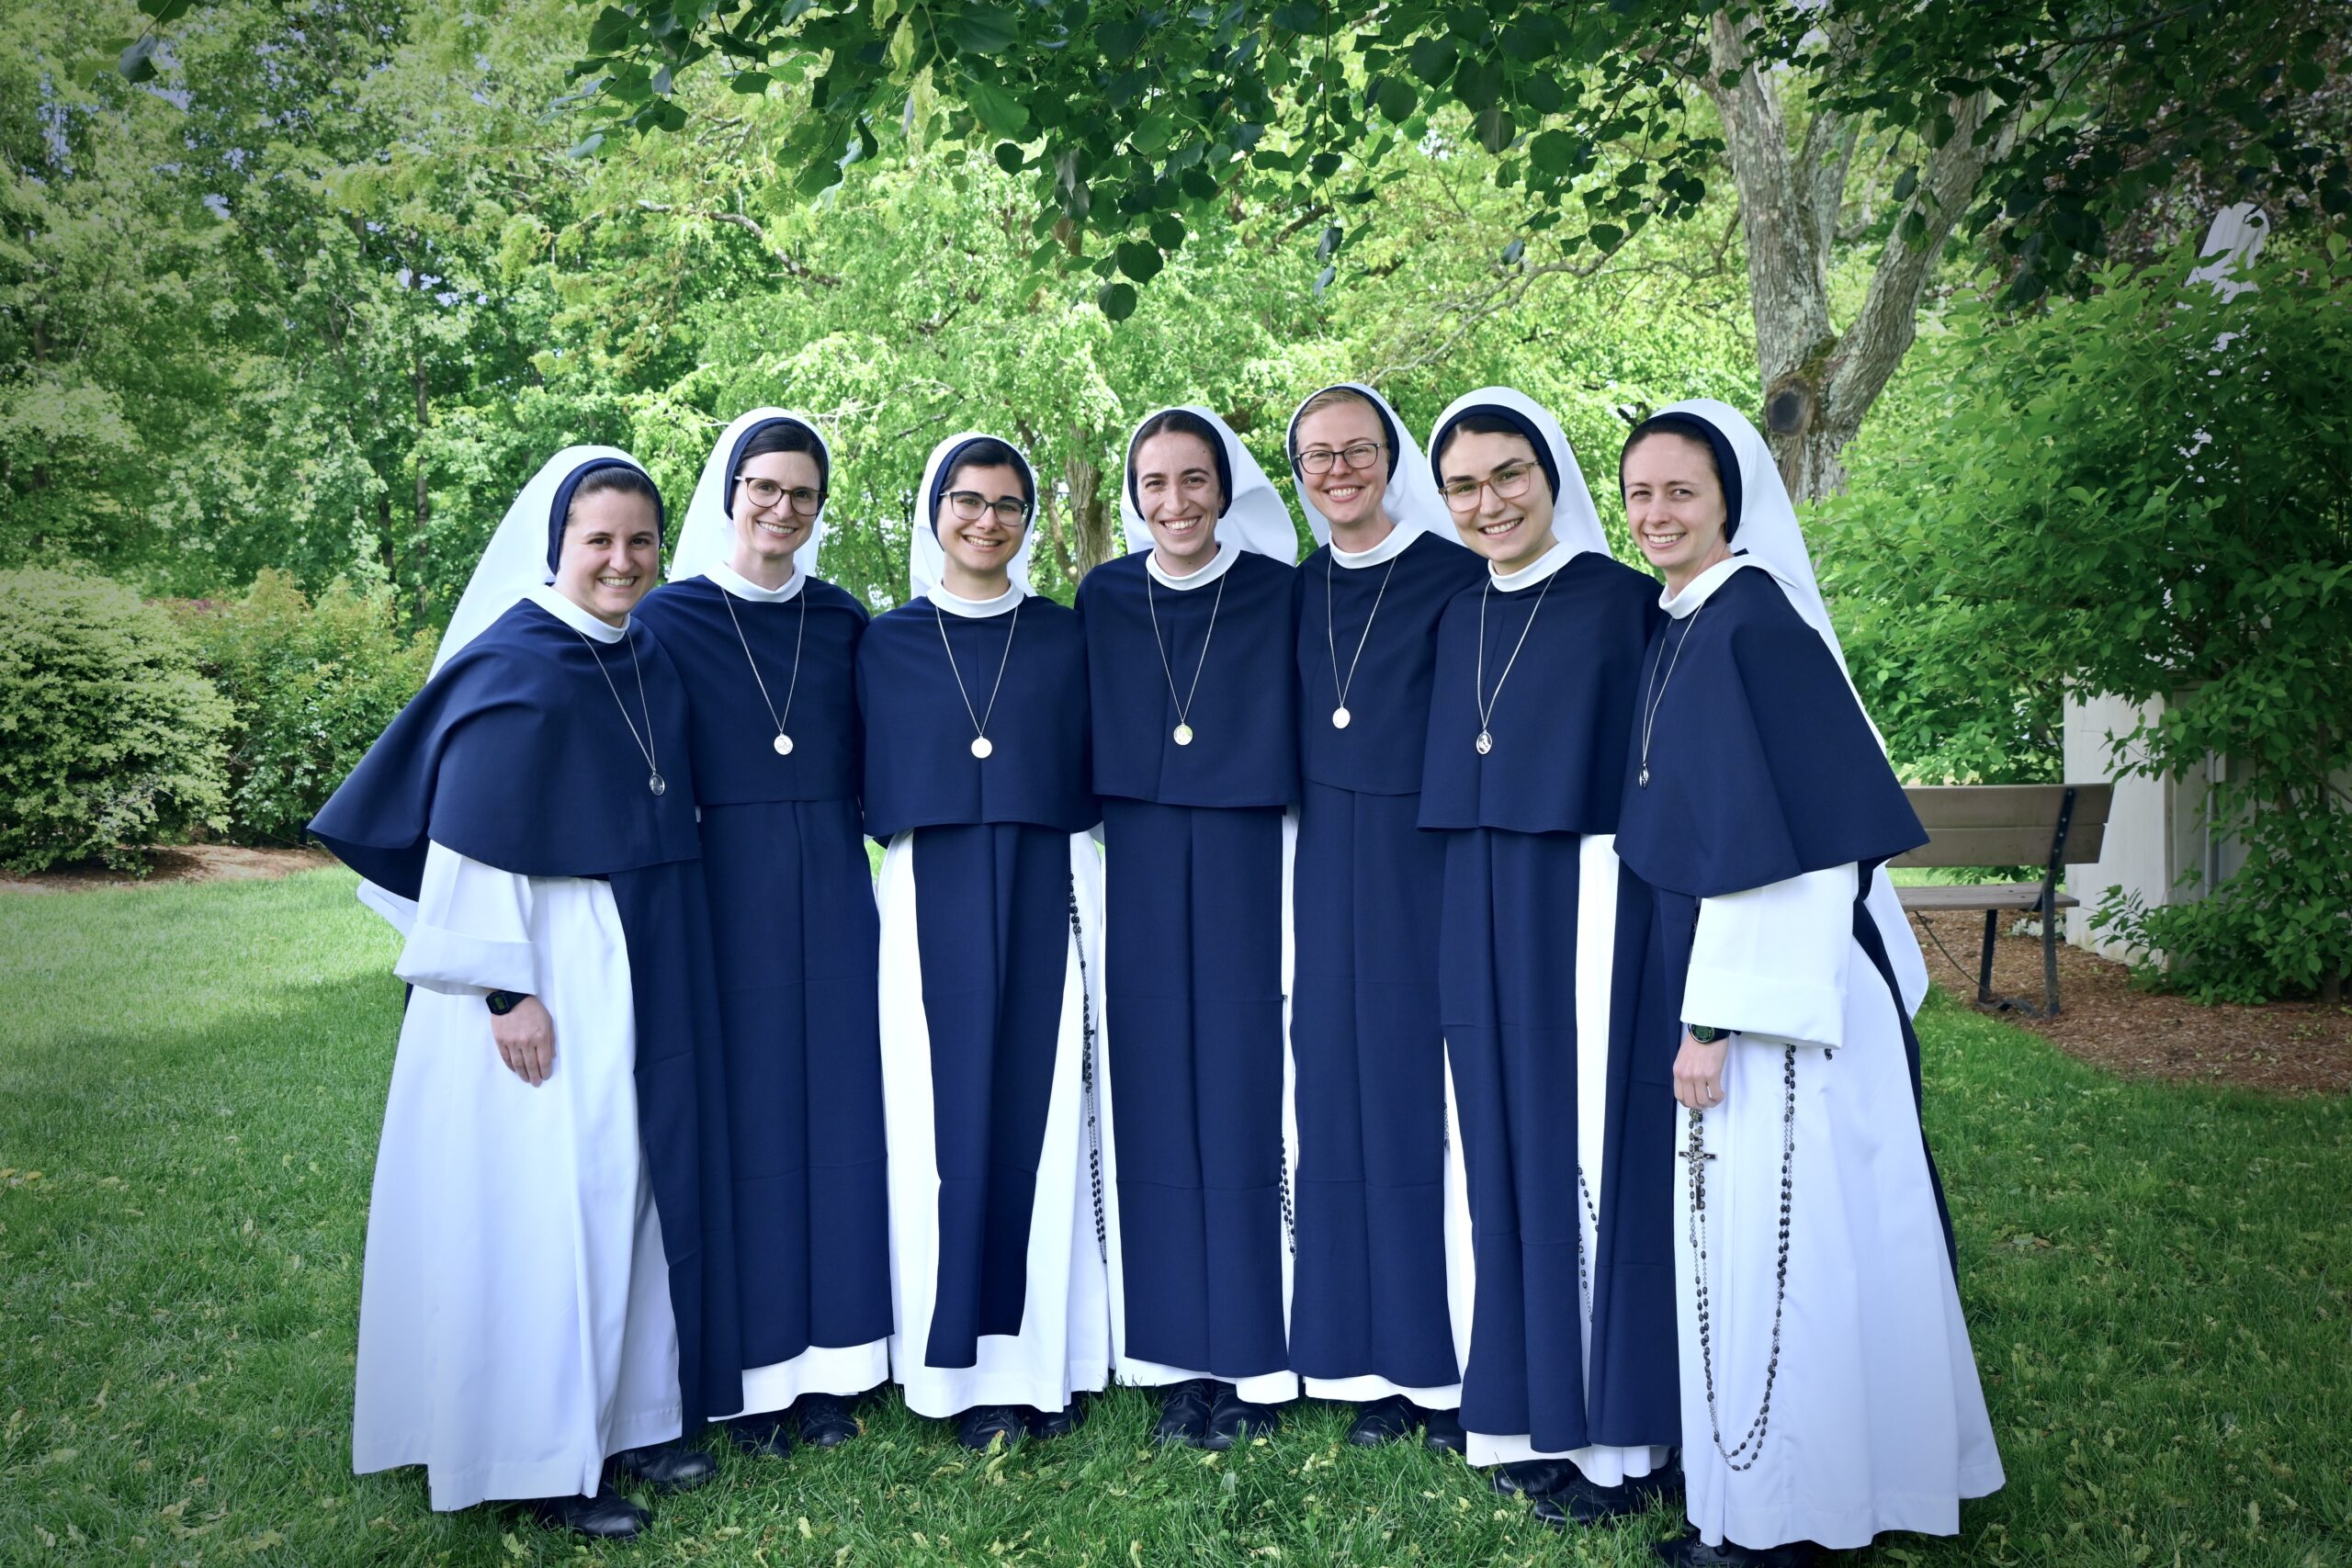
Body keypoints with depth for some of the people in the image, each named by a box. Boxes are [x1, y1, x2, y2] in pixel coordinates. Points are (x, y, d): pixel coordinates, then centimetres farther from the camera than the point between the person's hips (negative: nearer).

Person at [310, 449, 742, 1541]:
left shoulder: (654, 663, 8)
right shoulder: (510, 669, -13)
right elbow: (470, 843, -16)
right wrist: (505, 989, -19)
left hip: (646, 971, 8)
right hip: (547, 972, -7)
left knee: (636, 1183, 13)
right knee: (546, 1196, 0)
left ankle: (630, 1414, 26)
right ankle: (544, 1456, 14)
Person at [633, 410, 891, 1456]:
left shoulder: (842, 619, 9)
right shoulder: (671, 616, 0)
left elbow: (873, 761, 12)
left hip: (834, 889, 3)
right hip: (729, 888, -3)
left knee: (840, 1107, 6)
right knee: (748, 1111, 1)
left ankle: (831, 1362, 18)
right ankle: (757, 1369, 13)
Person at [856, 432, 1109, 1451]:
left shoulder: (1064, 639, 8)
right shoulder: (888, 645, 7)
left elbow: (1090, 782, 7)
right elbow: (876, 795, 8)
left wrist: (1085, 898, -1)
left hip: (1045, 902, 0)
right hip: (935, 906, 0)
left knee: (1045, 1115, 3)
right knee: (947, 1121, 2)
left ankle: (1047, 1354, 16)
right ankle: (965, 1366, 13)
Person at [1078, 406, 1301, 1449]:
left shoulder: (1277, 592, -2)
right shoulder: (1103, 597, 4)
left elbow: (1299, 742, -1)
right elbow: (1086, 743, 9)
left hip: (1247, 865, -2)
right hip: (1140, 869, 2)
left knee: (1246, 1086, 1)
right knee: (1156, 1095, 5)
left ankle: (1251, 1358, 15)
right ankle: (1181, 1358, 17)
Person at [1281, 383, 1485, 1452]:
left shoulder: (1458, 576, -5)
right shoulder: (1298, 592, 11)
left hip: (1431, 867, -5)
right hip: (1327, 873, 5)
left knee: (1436, 1091, 0)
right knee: (1343, 1096, 8)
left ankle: (1455, 1360, 14)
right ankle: (1377, 1362, 20)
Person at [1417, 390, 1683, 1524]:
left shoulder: (1623, 603, -7)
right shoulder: (1460, 618, 12)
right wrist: (1472, 917, 10)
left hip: (1589, 907, -6)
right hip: (1485, 918, 7)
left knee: (1594, 1147, 0)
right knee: (1509, 1144, 11)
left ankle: (1619, 1436, 15)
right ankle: (1540, 1408, 26)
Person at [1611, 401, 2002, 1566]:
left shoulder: (1754, 624, -16)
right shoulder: (1677, 629, 11)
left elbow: (1778, 837, -21)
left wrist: (1719, 1016, -20)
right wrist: (1700, 1004, 15)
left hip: (1777, 987, -9)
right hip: (1721, 980, 9)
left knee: (1771, 1232, 0)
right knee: (1738, 1229, 16)